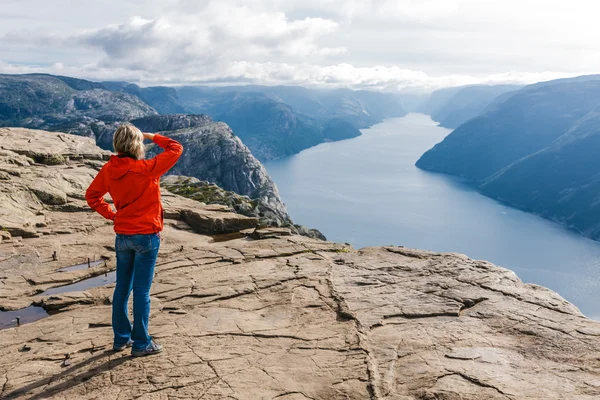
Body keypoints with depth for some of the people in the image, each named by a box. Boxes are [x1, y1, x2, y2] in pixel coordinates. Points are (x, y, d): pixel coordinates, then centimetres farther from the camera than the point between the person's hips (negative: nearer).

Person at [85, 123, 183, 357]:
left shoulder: (108, 170, -1)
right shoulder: (146, 169, -18)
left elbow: (92, 196, 11)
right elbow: (176, 149, -11)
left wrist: (111, 215, 11)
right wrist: (153, 137, 1)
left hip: (122, 237, 6)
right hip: (146, 236, -5)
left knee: (122, 288, 15)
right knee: (142, 291, 1)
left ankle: (121, 338, 27)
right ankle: (141, 344, 10)